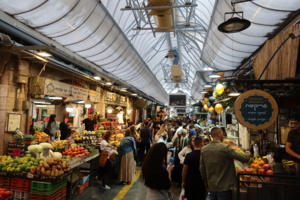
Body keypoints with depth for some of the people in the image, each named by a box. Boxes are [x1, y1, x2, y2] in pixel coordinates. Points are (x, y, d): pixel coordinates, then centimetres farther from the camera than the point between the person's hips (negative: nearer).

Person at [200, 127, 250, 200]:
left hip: (211, 187, 5)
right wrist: (248, 153, 10)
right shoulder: (225, 148, -19)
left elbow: (202, 169, 4)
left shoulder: (203, 149, -3)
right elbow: (245, 159, -13)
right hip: (224, 188, -5)